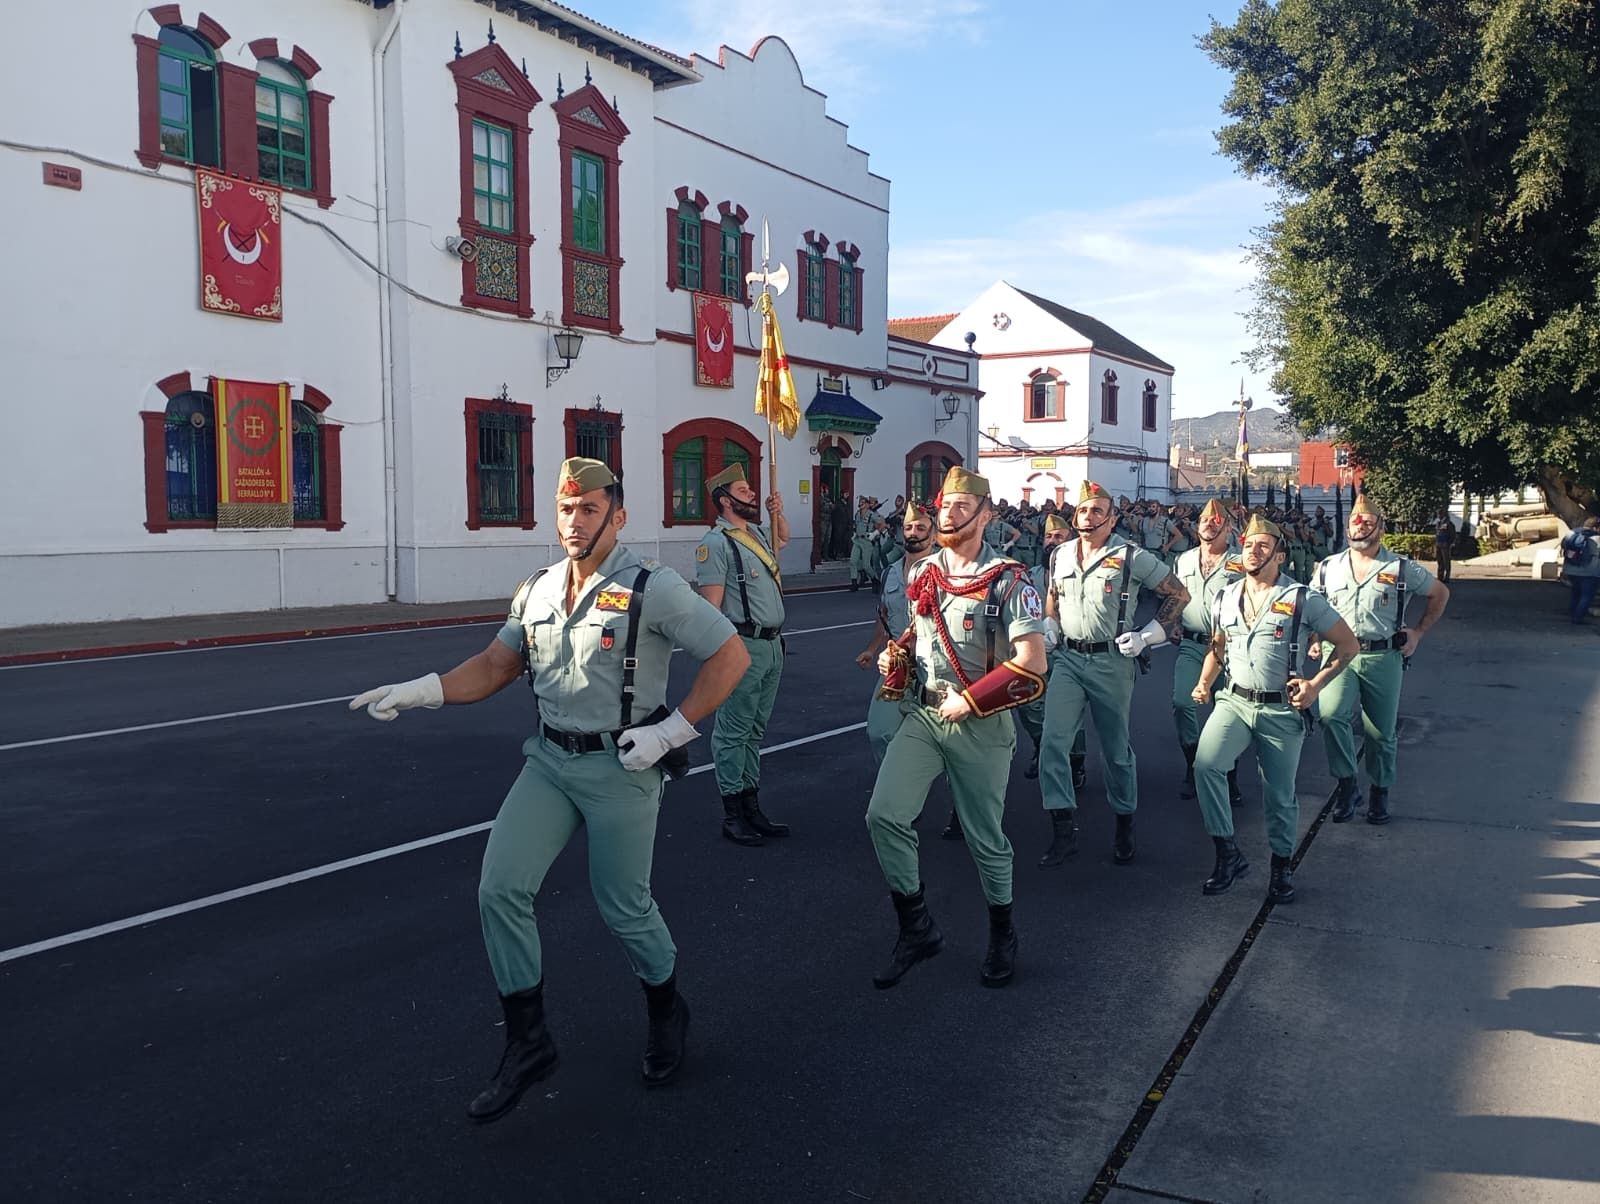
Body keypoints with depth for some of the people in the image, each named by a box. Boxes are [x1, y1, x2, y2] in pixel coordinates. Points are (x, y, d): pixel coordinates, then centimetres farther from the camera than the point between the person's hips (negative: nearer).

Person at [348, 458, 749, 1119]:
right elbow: (495, 666, 11)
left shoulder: (652, 588, -12)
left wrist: (674, 729, -14)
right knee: (500, 890, -4)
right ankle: (527, 1041, 12)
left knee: (624, 908, 6)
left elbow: (730, 655, -10)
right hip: (549, 761, 5)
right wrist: (420, 691, -5)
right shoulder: (538, 590, 6)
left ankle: (666, 1012, 36)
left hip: (620, 768, -5)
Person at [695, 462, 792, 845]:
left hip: (772, 644, 9)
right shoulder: (717, 543, -12)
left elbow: (783, 538, 39)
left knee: (755, 730, 15)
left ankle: (752, 807, 23)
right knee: (734, 731, -1)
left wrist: (778, 512, 18)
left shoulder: (757, 533, 14)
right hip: (744, 646, -9)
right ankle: (732, 816, 8)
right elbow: (711, 604, -17)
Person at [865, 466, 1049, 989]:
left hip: (980, 725, -5)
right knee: (885, 815, -9)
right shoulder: (923, 573, 7)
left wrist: (969, 701, -19)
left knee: (985, 837, 8)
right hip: (921, 715, 5)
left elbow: (1031, 664, -18)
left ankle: (1002, 933, 33)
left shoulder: (1008, 581, -12)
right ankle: (917, 928, 9)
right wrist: (897, 657, 2)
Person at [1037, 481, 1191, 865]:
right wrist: (1051, 642, 13)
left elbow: (1179, 594, -1)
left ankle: (1125, 823, 27)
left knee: (1116, 748, 8)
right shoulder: (1061, 557, 8)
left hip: (1111, 661, -3)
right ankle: (1063, 826, -4)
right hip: (1067, 660, 4)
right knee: (1052, 741, -10)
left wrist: (1147, 636, -9)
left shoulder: (1132, 557, -6)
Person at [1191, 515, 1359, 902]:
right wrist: (1204, 683, 8)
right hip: (1235, 701, 3)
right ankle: (1227, 853, -7)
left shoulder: (1302, 599, -4)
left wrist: (1316, 684, -10)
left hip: (1283, 710, -3)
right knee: (1205, 764, -21)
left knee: (1280, 794, 6)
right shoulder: (1226, 597, 9)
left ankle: (1282, 866, 29)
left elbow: (1347, 644, 1)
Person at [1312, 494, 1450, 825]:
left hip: (1383, 658, 0)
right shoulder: (1328, 568, 8)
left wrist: (1419, 632, 9)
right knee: (1331, 715, -24)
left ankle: (1380, 793, 27)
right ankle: (1347, 786, -9)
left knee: (1380, 732, 6)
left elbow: (1440, 594, 16)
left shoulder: (1402, 569, 3)